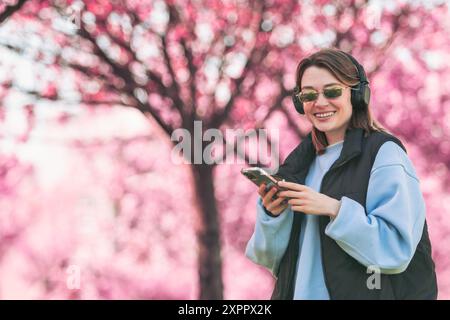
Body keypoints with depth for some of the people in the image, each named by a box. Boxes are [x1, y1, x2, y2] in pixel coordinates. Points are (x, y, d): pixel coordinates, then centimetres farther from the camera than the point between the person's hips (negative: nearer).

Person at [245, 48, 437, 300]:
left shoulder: (384, 153, -11)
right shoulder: (302, 160, 5)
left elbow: (398, 248, -20)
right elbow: (272, 257, 5)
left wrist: (335, 209, -25)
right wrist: (272, 214, -13)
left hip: (366, 291, -5)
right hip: (301, 291, 5)